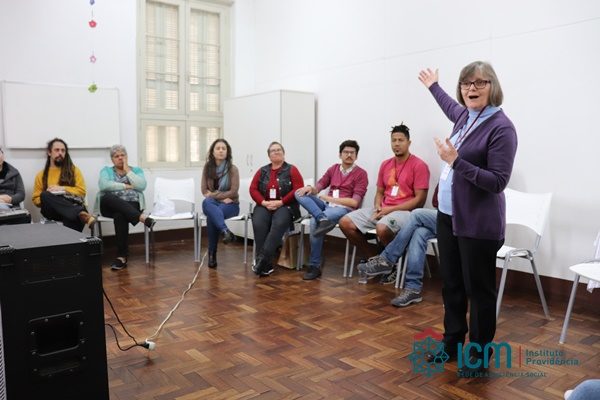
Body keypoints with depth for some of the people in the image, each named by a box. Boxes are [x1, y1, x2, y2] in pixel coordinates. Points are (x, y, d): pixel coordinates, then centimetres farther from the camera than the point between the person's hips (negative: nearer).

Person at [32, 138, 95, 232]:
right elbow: (36, 199, 16)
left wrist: (62, 188, -7)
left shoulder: (73, 170, 15)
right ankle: (82, 214, -50)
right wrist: (47, 198, -6)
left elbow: (81, 191, 6)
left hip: (73, 205, -2)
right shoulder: (41, 175, 18)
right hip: (53, 210, 3)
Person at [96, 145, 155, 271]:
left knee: (120, 216, -35)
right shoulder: (106, 170, 16)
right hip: (110, 206, 1)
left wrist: (127, 170, -1)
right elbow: (103, 185, -7)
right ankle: (142, 218, -44)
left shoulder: (136, 170, 17)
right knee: (108, 197, -35)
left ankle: (122, 256, -33)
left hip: (132, 205, -1)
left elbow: (141, 186, -4)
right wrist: (126, 186, -8)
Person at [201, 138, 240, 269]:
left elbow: (233, 192, -11)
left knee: (211, 216, -36)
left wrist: (213, 195, -11)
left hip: (230, 204, -2)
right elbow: (204, 190, 2)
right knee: (207, 202, -38)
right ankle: (226, 231, -56)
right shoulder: (207, 167, 4)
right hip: (212, 203, 2)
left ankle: (212, 254, -32)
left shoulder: (232, 169, -5)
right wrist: (221, 197, -10)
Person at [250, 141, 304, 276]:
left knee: (278, 224, -36)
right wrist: (264, 202, -10)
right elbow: (253, 189, 8)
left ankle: (262, 259, -38)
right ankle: (266, 264, -30)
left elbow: (299, 189, -5)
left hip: (285, 206, -2)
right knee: (258, 224, -31)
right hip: (264, 206, 3)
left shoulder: (292, 170, 7)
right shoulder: (262, 171, 16)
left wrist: (280, 202, -14)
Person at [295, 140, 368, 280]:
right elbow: (319, 186, 14)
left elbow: (354, 202, -10)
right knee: (300, 193, -15)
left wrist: (330, 198, -13)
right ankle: (322, 218, -38)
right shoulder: (333, 168, 16)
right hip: (326, 205, 6)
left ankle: (314, 266, -21)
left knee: (314, 223, -32)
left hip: (344, 208, -6)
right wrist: (310, 188, -12)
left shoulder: (361, 174, -1)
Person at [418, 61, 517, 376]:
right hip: (448, 216, 8)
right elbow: (451, 107, 35)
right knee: (451, 284, 16)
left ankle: (480, 353, 21)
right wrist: (433, 86, 49)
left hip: (478, 225, -8)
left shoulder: (501, 128, -15)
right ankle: (453, 341, 32)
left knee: (479, 289, 5)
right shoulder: (464, 116, 8)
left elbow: (498, 182, -20)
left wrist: (456, 161, -24)